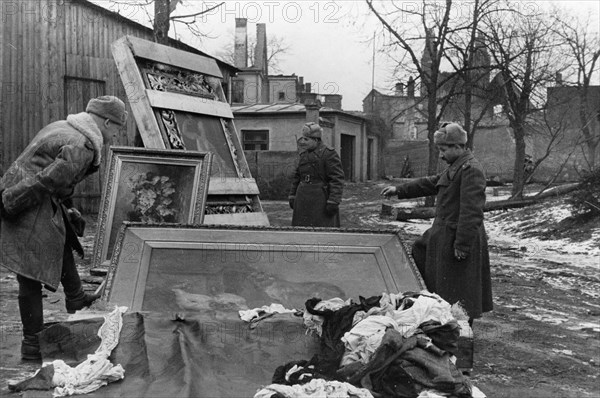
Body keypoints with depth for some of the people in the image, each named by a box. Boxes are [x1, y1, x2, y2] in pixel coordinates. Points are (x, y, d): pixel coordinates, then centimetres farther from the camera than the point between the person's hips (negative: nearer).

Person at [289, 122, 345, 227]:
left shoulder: (329, 154, -9)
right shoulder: (304, 154, 14)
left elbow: (337, 179, -14)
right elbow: (297, 177, 21)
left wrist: (333, 202, -19)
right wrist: (292, 196, 16)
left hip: (321, 201, -7)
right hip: (303, 200, 7)